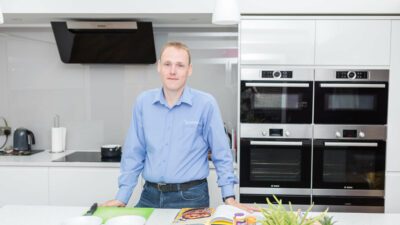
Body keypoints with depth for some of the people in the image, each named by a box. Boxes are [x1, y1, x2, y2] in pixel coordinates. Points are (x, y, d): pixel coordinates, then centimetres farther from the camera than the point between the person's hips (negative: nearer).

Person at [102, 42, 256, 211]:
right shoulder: (143, 102, 0)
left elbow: (221, 154, -4)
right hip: (150, 195, 4)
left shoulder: (206, 104, -9)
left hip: (190, 196, -3)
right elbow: (134, 153, 5)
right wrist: (122, 197, 2)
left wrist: (229, 197, -9)